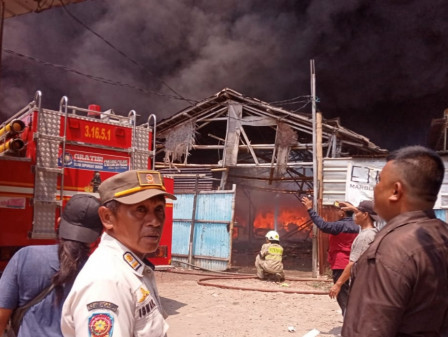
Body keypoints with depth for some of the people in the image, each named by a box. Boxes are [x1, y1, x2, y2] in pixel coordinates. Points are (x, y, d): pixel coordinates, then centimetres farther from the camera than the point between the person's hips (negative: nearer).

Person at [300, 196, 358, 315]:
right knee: (348, 295, 15)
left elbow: (323, 225, -28)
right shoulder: (355, 227, 10)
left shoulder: (341, 225, -18)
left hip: (340, 266, -8)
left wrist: (310, 209, -24)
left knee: (342, 296, -3)